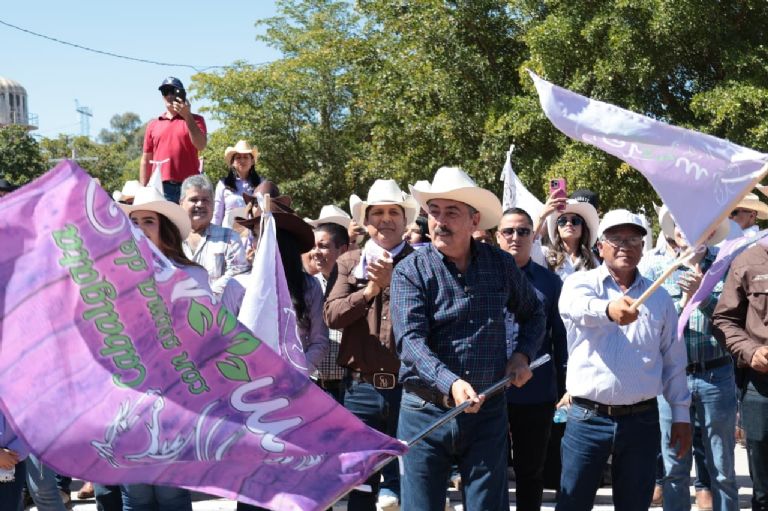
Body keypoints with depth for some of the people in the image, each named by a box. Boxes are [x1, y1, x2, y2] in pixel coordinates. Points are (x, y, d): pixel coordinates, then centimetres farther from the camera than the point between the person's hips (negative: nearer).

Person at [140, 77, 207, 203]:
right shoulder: (153, 124, 16)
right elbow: (146, 160, 16)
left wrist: (187, 116, -13)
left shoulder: (194, 120, 10)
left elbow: (201, 145, -8)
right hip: (160, 187, 2)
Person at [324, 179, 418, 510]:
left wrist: (393, 282, -18)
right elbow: (332, 315, -3)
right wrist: (368, 291, -14)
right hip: (361, 387, 2)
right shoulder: (349, 262, 9)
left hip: (408, 386, -1)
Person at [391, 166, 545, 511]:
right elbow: (410, 340, -19)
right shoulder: (411, 271, -6)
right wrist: (450, 383, -34)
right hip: (425, 413, -2)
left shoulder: (501, 265, 4)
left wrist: (523, 354, 3)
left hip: (488, 413, 2)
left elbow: (533, 313, 21)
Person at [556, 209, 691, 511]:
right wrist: (609, 309, -46)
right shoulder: (581, 283, 1)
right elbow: (578, 307, -25)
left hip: (642, 420, 3)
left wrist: (681, 414, 10)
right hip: (587, 418, -2)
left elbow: (673, 360, 14)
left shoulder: (659, 297, 10)